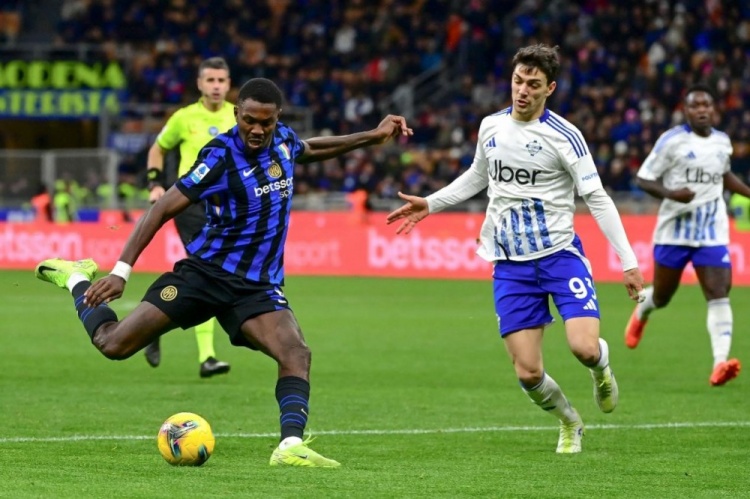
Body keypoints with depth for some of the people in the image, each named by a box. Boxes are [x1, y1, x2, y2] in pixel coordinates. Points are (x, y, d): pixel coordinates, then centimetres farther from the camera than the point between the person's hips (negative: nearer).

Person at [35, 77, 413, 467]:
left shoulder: (282, 140, 3)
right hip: (205, 273, -4)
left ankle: (290, 446, -30)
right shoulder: (221, 155, -17)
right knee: (113, 344, -6)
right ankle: (77, 279, 22)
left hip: (258, 286, 4)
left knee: (296, 353, -24)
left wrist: (374, 136, 27)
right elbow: (164, 209, -18)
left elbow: (310, 149, 31)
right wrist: (121, 271, -24)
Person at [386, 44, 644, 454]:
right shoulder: (491, 127, 5)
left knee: (584, 347, -23)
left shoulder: (563, 136, -9)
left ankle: (601, 369, 16)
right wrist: (430, 204, 21)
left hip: (560, 255, -3)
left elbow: (597, 199, -8)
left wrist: (628, 262, -12)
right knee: (528, 374, -5)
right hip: (511, 265, 3)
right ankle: (570, 424, 25)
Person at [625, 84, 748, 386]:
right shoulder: (672, 141, -9)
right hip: (674, 230, -3)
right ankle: (640, 314, 51)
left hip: (712, 233, 3)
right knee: (661, 297, 13)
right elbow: (643, 179, -8)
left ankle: (720, 363, -24)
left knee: (719, 295, -15)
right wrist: (670, 193, -26)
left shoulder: (723, 142, 8)